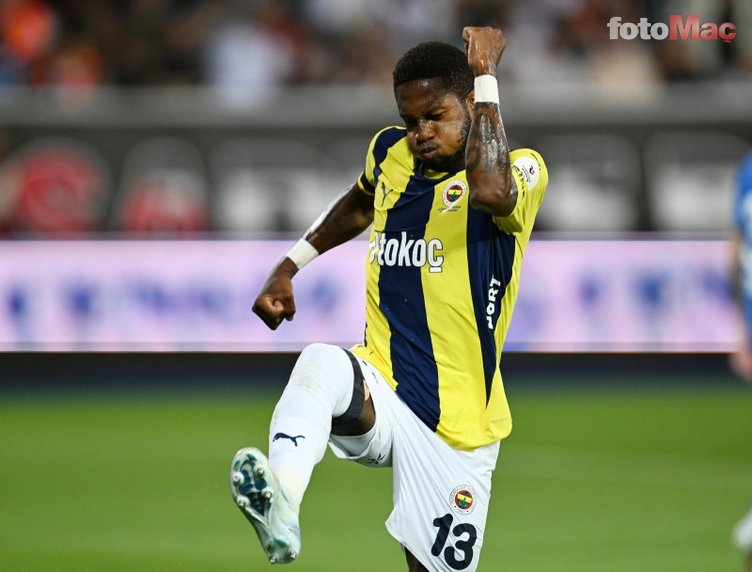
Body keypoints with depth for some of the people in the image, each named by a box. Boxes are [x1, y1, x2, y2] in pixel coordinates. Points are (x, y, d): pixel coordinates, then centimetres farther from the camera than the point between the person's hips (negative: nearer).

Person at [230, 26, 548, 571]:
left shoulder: (520, 168, -8)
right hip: (379, 394, 2)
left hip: (457, 424, -2)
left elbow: (491, 192, -35)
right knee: (323, 364, -33)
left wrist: (486, 75, -25)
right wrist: (291, 265, 28)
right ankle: (282, 503, -59)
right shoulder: (390, 152, 10)